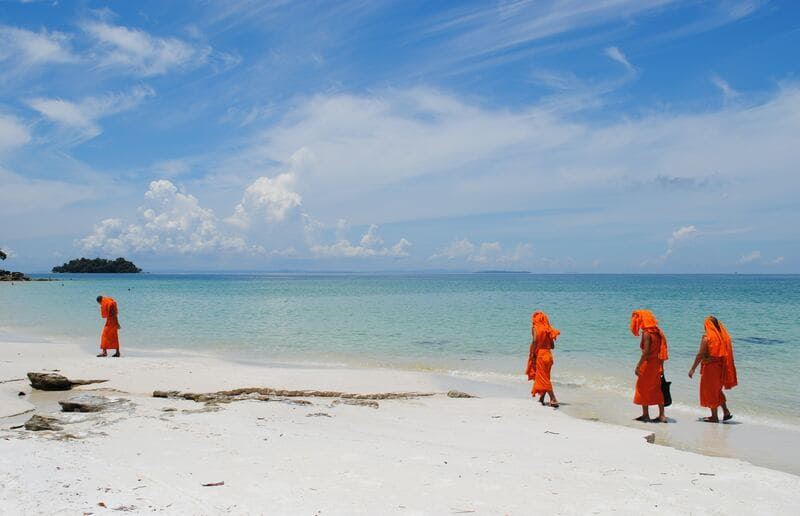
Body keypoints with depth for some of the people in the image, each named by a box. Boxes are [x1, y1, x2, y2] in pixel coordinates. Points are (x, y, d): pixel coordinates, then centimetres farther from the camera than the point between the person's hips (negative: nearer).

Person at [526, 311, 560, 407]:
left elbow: (534, 341, -20)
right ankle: (541, 398, 23)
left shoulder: (535, 327, -5)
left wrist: (532, 355, -14)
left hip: (540, 354, -6)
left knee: (543, 378, -4)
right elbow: (552, 346, 12)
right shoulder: (548, 329, 11)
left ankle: (554, 400, -11)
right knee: (545, 377, 16)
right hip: (548, 354, 6)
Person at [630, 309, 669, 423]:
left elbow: (646, 352, -23)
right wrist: (661, 366, 17)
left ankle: (645, 415, 11)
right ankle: (662, 415, 14)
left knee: (643, 388, 6)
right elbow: (661, 351, 11)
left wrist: (638, 366, -20)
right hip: (657, 364, 8)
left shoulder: (646, 333, -16)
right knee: (657, 389, 13)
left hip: (648, 363, -8)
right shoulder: (657, 332, 8)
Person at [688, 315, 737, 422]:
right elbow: (728, 353, 7)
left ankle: (714, 416, 11)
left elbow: (700, 355, -15)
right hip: (721, 368, 6)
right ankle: (726, 412, 16)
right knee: (717, 390, 22)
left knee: (710, 391, 6)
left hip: (710, 368, -6)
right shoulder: (724, 336, 3)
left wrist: (693, 369, -8)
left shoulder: (707, 337, -14)